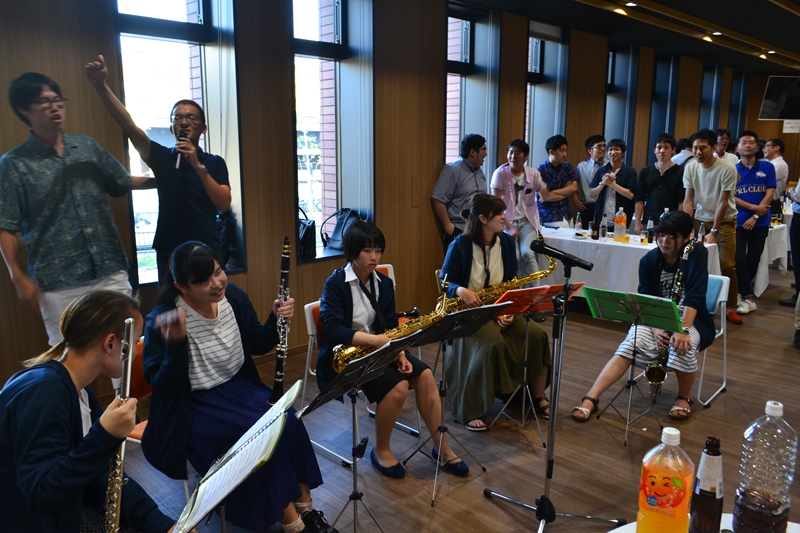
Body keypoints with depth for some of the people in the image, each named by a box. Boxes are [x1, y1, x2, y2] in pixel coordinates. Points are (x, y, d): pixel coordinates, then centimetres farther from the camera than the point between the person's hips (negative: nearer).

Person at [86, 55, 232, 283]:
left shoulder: (215, 162, 3)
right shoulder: (161, 157, 4)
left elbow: (224, 204, -10)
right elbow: (129, 125, -10)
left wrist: (198, 166, -16)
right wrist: (101, 85, -23)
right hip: (169, 253, 1)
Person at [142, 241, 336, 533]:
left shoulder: (234, 296, -4)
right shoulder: (164, 319, -20)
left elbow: (257, 345, 7)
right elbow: (164, 386, -21)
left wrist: (276, 318, -12)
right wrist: (176, 343, -37)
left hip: (239, 387, 5)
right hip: (194, 406, -5)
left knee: (287, 420, -20)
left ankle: (303, 506, -2)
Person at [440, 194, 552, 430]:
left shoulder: (506, 242, 5)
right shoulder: (460, 245, -10)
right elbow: (445, 282, -8)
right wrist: (461, 291, -30)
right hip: (468, 312, -5)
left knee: (536, 335, -16)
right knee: (493, 343, -32)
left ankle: (538, 397, 6)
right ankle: (469, 411, -18)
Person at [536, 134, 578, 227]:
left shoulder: (567, 167, 9)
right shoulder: (541, 170, -10)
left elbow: (574, 188, -1)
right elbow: (545, 197, -14)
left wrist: (553, 192, -11)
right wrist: (566, 192, 0)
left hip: (566, 215, 5)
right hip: (548, 218, -5)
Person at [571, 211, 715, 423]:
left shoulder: (697, 254, -12)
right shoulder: (649, 260, -5)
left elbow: (694, 296, -22)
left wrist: (684, 330, -34)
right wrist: (656, 328, -25)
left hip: (689, 319, -2)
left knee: (683, 346, -35)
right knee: (629, 345, -26)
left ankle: (684, 397, -5)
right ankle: (590, 399, -32)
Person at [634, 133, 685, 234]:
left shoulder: (680, 172, 1)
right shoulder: (645, 172, 10)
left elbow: (682, 202, -2)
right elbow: (639, 199, 8)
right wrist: (638, 222, 0)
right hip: (648, 222, 3)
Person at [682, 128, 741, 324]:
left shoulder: (727, 168, -16)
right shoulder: (690, 168, -5)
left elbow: (723, 202, -15)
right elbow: (688, 201, -5)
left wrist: (714, 231, -17)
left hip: (724, 220, -3)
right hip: (700, 219, 3)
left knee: (727, 265, -7)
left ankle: (731, 307, 7)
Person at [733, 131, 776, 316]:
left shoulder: (767, 167, 3)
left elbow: (769, 193, -2)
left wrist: (755, 217, -11)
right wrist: (753, 207, -14)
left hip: (760, 222, 1)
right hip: (738, 222, -1)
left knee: (753, 260, 7)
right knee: (740, 260, -4)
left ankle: (741, 291, 23)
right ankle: (748, 298, 2)